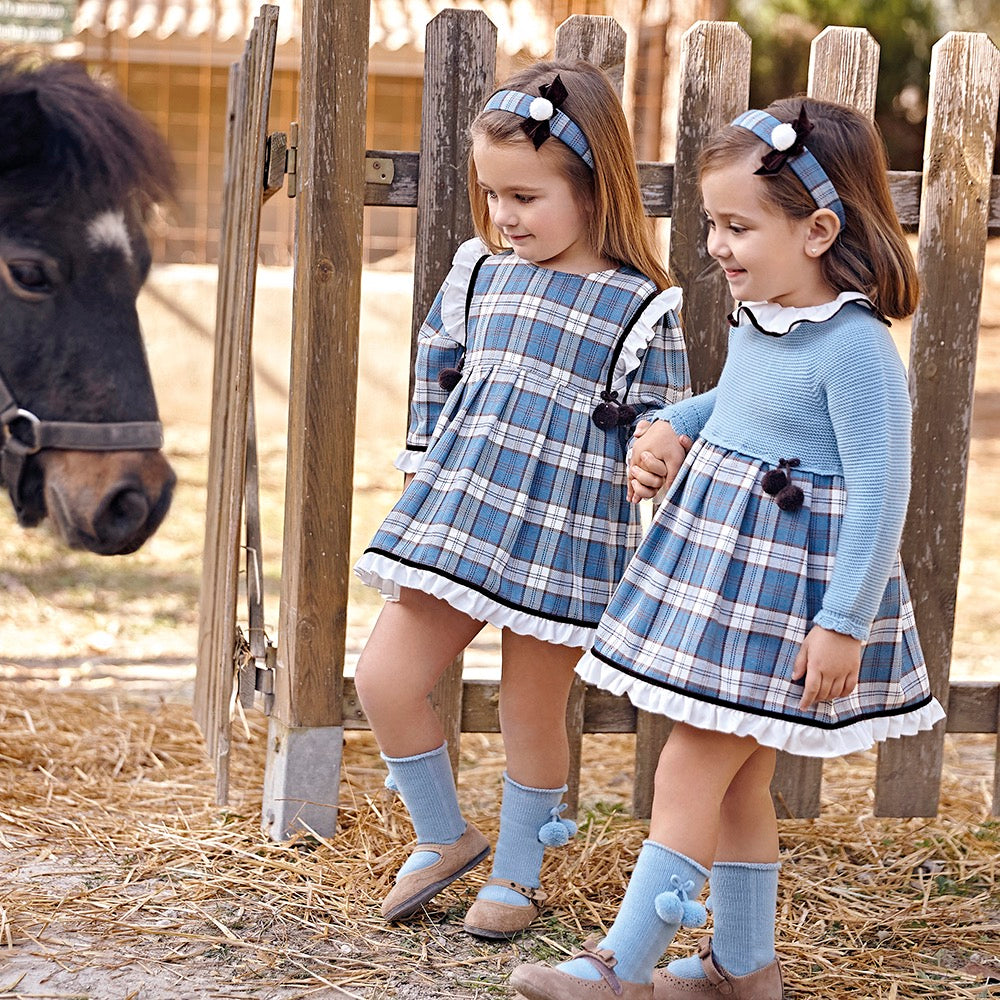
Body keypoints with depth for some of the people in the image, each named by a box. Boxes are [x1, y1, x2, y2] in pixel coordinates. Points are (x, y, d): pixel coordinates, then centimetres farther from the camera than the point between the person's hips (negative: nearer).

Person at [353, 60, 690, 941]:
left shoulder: (641, 311, -9)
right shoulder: (479, 274, 5)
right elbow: (434, 379, 19)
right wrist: (424, 488, 19)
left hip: (561, 541, -5)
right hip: (456, 517, 5)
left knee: (533, 711, 7)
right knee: (384, 678, 0)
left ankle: (518, 871, 29)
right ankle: (444, 836, 22)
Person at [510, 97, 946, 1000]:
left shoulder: (856, 348, -21)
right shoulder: (757, 324, 6)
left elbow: (882, 491, -21)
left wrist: (845, 621, -22)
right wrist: (670, 426, 8)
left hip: (785, 592, -9)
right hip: (720, 571, 9)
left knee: (690, 768, -6)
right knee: (737, 780, 16)